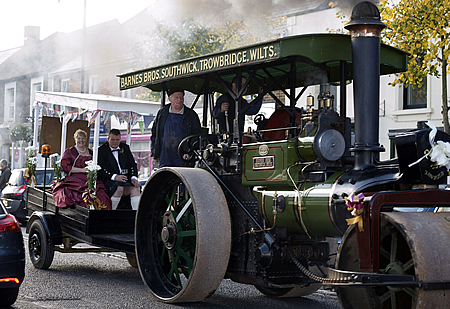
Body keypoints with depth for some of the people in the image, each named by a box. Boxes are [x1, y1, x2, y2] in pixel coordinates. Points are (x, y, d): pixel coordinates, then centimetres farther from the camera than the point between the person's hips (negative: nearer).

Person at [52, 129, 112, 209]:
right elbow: (66, 167, -2)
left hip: (90, 179, 4)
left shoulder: (90, 152, 24)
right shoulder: (69, 152, 11)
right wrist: (82, 170, -11)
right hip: (74, 179, -4)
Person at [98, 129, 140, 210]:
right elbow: (100, 170, -9)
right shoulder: (102, 150, 2)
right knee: (119, 188, -36)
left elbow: (132, 164, 14)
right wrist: (114, 177, -25)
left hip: (126, 179, 4)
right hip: (109, 180, -4)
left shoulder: (125, 148, 18)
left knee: (136, 188, -26)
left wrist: (134, 177, -6)